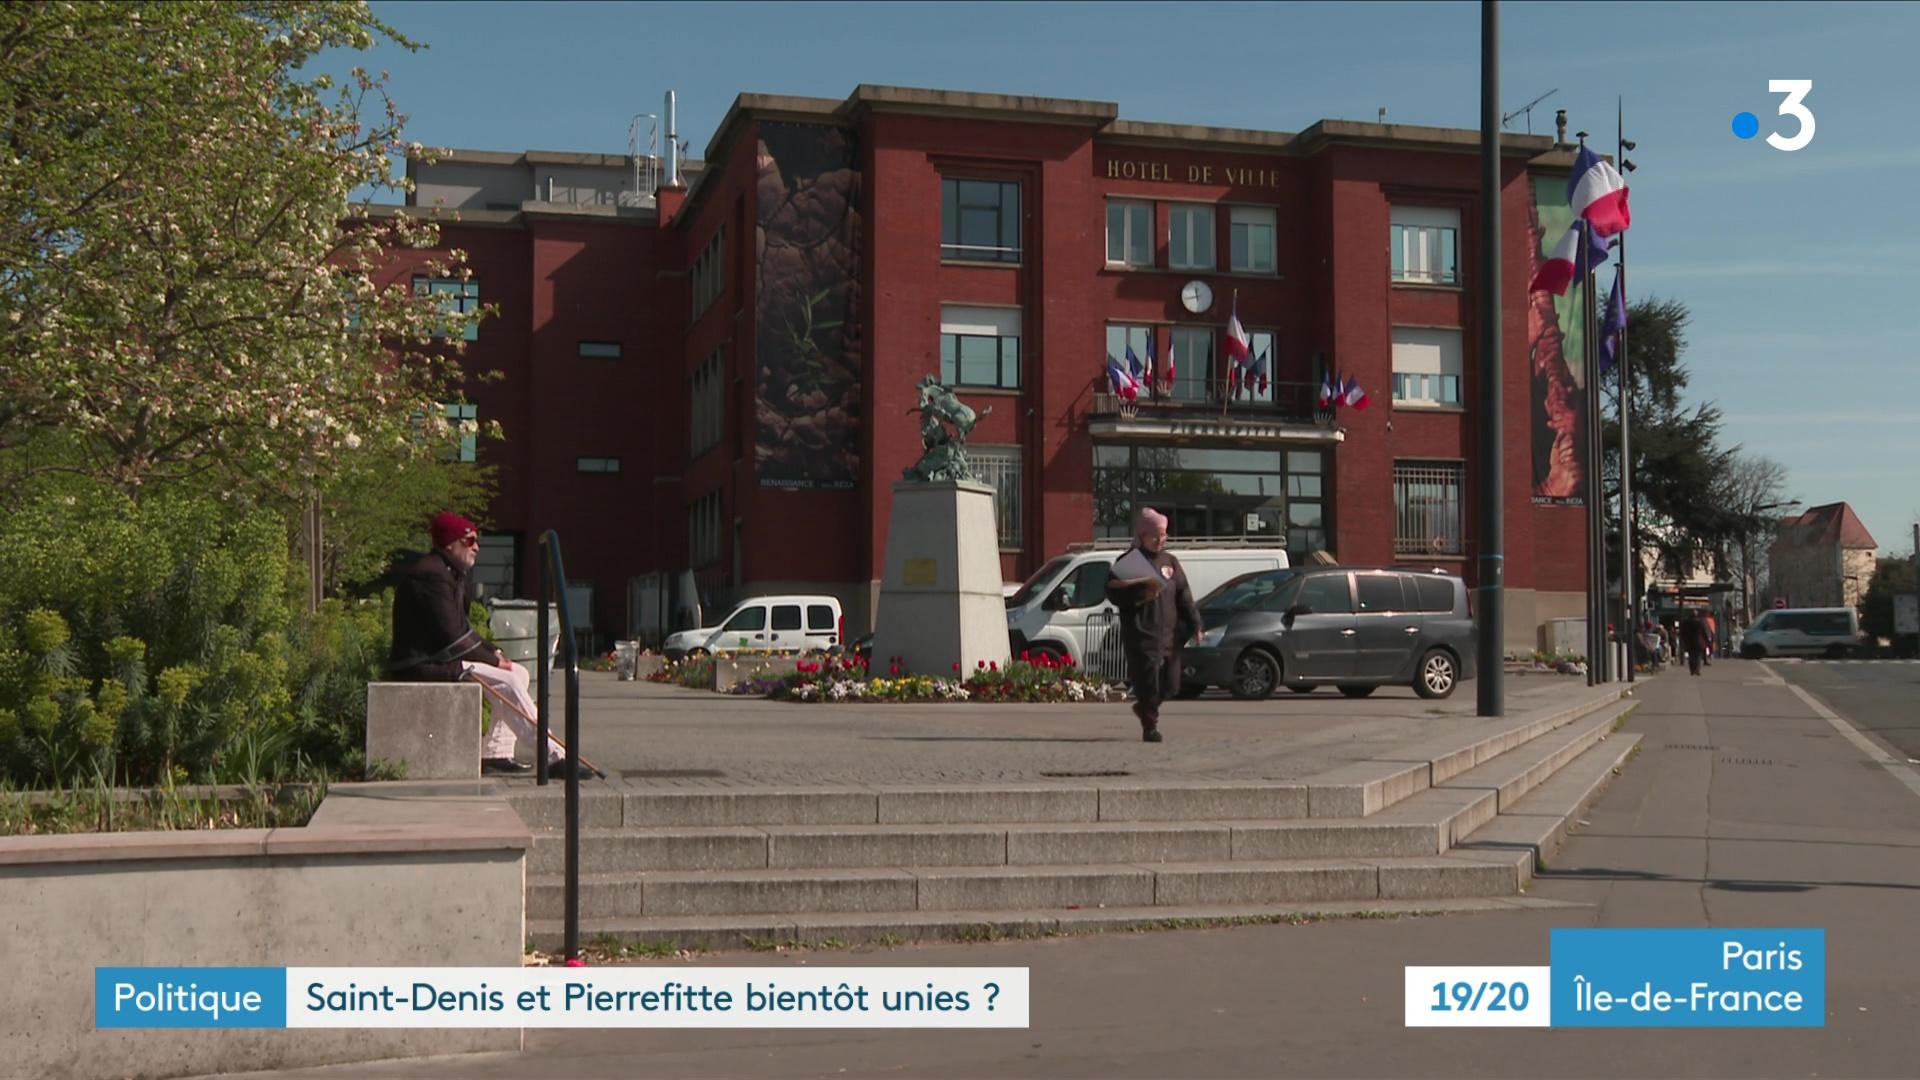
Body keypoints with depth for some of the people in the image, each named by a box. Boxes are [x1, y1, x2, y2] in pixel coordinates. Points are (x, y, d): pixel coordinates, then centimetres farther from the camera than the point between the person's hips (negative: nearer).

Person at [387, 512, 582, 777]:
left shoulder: (453, 574, 18)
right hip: (421, 665, -11)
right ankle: (554, 755, -20)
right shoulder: (432, 576, -17)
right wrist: (493, 660, -13)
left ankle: (495, 754, 4)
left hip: (438, 658, 11)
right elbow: (452, 636, -22)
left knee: (519, 673, 9)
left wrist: (493, 653, 3)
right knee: (506, 681, -21)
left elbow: (461, 627, 19)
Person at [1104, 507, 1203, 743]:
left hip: (1168, 634, 5)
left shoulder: (1170, 561, 15)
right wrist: (1140, 594, -18)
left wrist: (1195, 624, 5)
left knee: (1170, 684, 9)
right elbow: (1113, 593, -5)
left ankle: (1144, 707, 35)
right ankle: (1150, 726, 5)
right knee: (1148, 683, -8)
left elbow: (1184, 596, 13)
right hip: (1141, 634, -5)